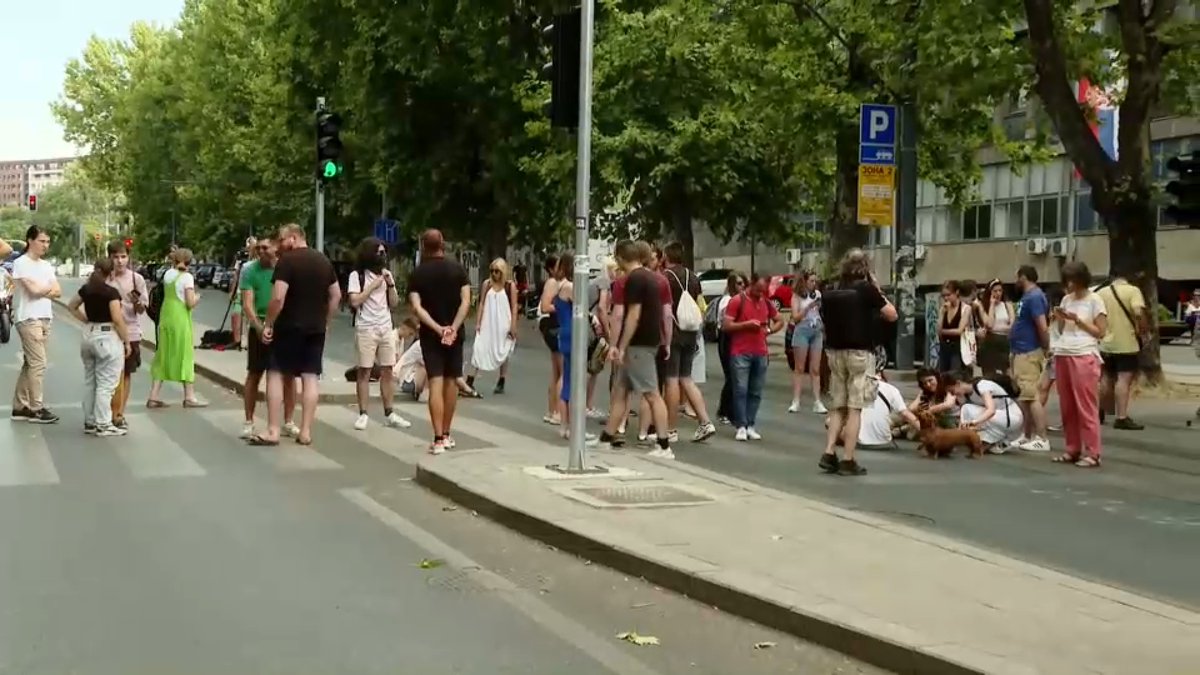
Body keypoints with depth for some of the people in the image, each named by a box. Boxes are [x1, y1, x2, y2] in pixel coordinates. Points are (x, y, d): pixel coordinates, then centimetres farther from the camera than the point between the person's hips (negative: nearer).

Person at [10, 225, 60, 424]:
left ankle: (20, 407, 15)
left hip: (45, 318, 7)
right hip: (28, 319, -7)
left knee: (30, 364, 9)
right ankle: (36, 409, -5)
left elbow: (58, 292, 8)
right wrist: (49, 288, 2)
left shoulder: (46, 265, 15)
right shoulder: (21, 263, -7)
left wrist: (41, 290, -9)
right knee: (38, 364, -9)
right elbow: (34, 289, -17)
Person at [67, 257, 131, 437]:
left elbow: (71, 306, 22)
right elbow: (118, 319, -17)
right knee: (106, 384, -3)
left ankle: (90, 422, 19)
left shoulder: (86, 289, 7)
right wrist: (126, 341, -9)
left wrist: (87, 320, 16)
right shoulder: (111, 292, -14)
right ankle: (103, 425, -2)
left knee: (90, 381, 14)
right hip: (107, 337, -8)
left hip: (89, 336, 8)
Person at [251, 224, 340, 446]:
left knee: (276, 374, 2)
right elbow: (336, 295, 14)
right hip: (316, 328, 6)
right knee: (311, 377, 5)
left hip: (289, 327, -6)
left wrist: (268, 324, -10)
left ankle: (273, 431, -1)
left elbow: (278, 297, -18)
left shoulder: (286, 261, -11)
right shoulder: (324, 261, 10)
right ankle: (305, 432, 7)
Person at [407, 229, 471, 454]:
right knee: (450, 382, 12)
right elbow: (466, 302, -11)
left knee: (436, 384, -6)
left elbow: (417, 307, -13)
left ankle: (438, 439, -13)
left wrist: (437, 328, -18)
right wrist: (453, 328, -16)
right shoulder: (457, 269, 1)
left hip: (430, 335, -1)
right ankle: (446, 435, 21)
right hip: (454, 333, 1)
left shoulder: (417, 274, -1)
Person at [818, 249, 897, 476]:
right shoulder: (866, 289, -8)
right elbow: (892, 315, -4)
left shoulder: (830, 293, 7)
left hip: (835, 352, 5)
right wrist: (878, 290, 3)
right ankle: (848, 461, -3)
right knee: (854, 408, -2)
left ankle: (829, 453, 6)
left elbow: (826, 323, 10)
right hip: (860, 353, -5)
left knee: (838, 407, 14)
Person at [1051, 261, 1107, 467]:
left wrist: (1078, 320, -10)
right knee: (1067, 406, 6)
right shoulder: (1066, 300, 15)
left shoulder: (1094, 300, -1)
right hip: (1063, 355, 6)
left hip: (1084, 356, -6)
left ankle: (1092, 453, -6)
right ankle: (1072, 449, 13)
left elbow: (1100, 332, -3)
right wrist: (1060, 319, 1)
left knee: (1086, 406, -8)